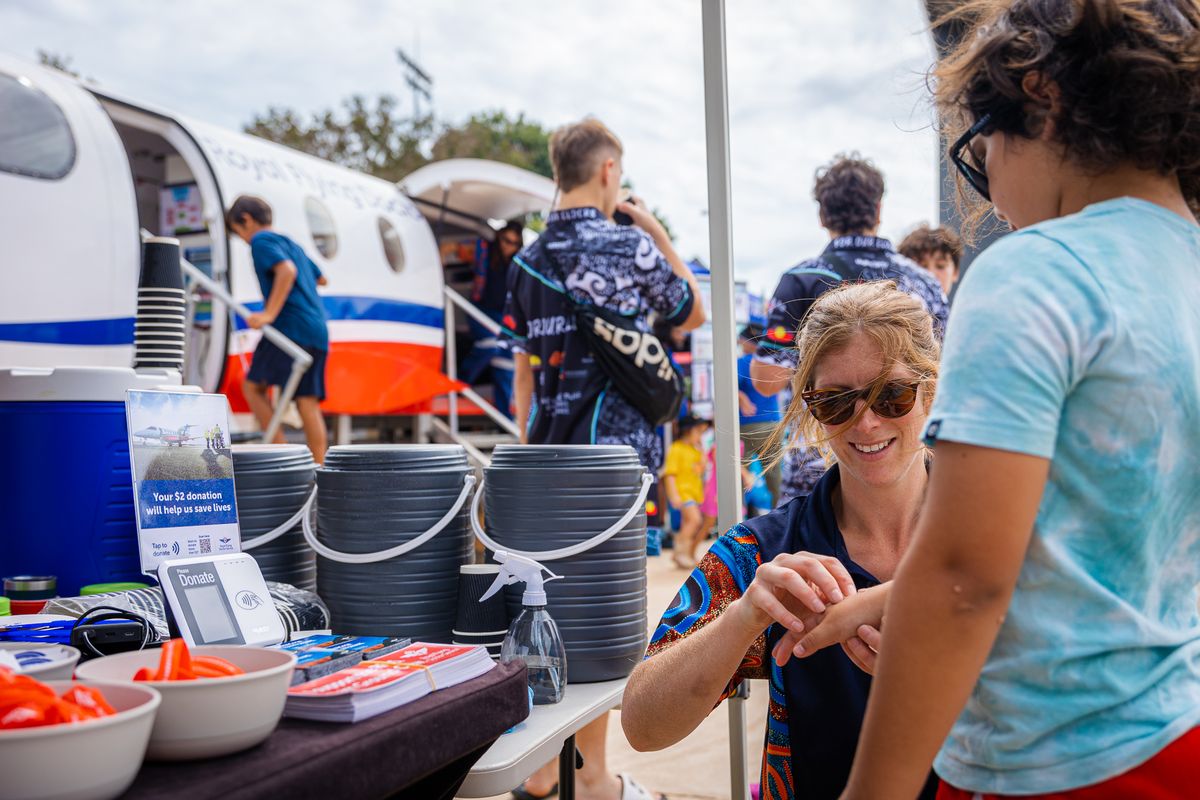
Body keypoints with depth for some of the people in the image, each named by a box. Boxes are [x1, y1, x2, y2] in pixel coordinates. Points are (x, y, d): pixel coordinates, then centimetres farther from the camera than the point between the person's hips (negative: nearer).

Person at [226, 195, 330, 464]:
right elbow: (321, 279, 38)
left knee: (253, 386, 3)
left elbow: (287, 270, -19)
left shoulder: (261, 241, 0)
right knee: (308, 402, 4)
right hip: (318, 331, 8)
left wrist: (269, 313, -23)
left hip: (290, 326, -8)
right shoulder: (291, 244, 26)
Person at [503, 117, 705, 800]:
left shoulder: (526, 261, 9)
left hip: (547, 452, 6)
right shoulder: (630, 245, -7)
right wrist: (659, 233, 14)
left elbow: (523, 374, 12)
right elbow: (694, 313, 9)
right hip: (615, 448, -6)